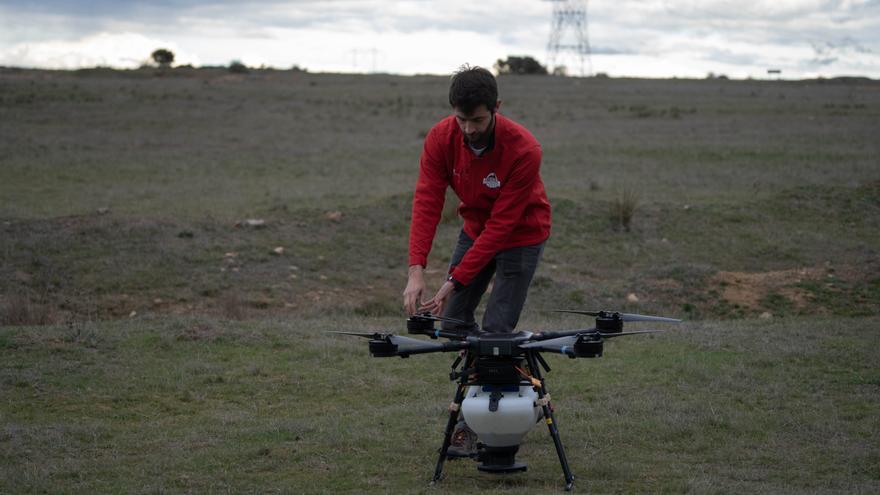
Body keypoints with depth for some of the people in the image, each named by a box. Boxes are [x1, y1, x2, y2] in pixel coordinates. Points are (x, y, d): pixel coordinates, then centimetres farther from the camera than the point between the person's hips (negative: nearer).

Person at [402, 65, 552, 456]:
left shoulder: (523, 150, -33)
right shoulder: (441, 138, -20)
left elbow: (502, 225, -30)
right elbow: (427, 202, -24)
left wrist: (456, 280, -32)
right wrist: (417, 270, -36)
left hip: (521, 235, -5)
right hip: (476, 228, 5)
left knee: (495, 330, -10)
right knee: (454, 319, 2)